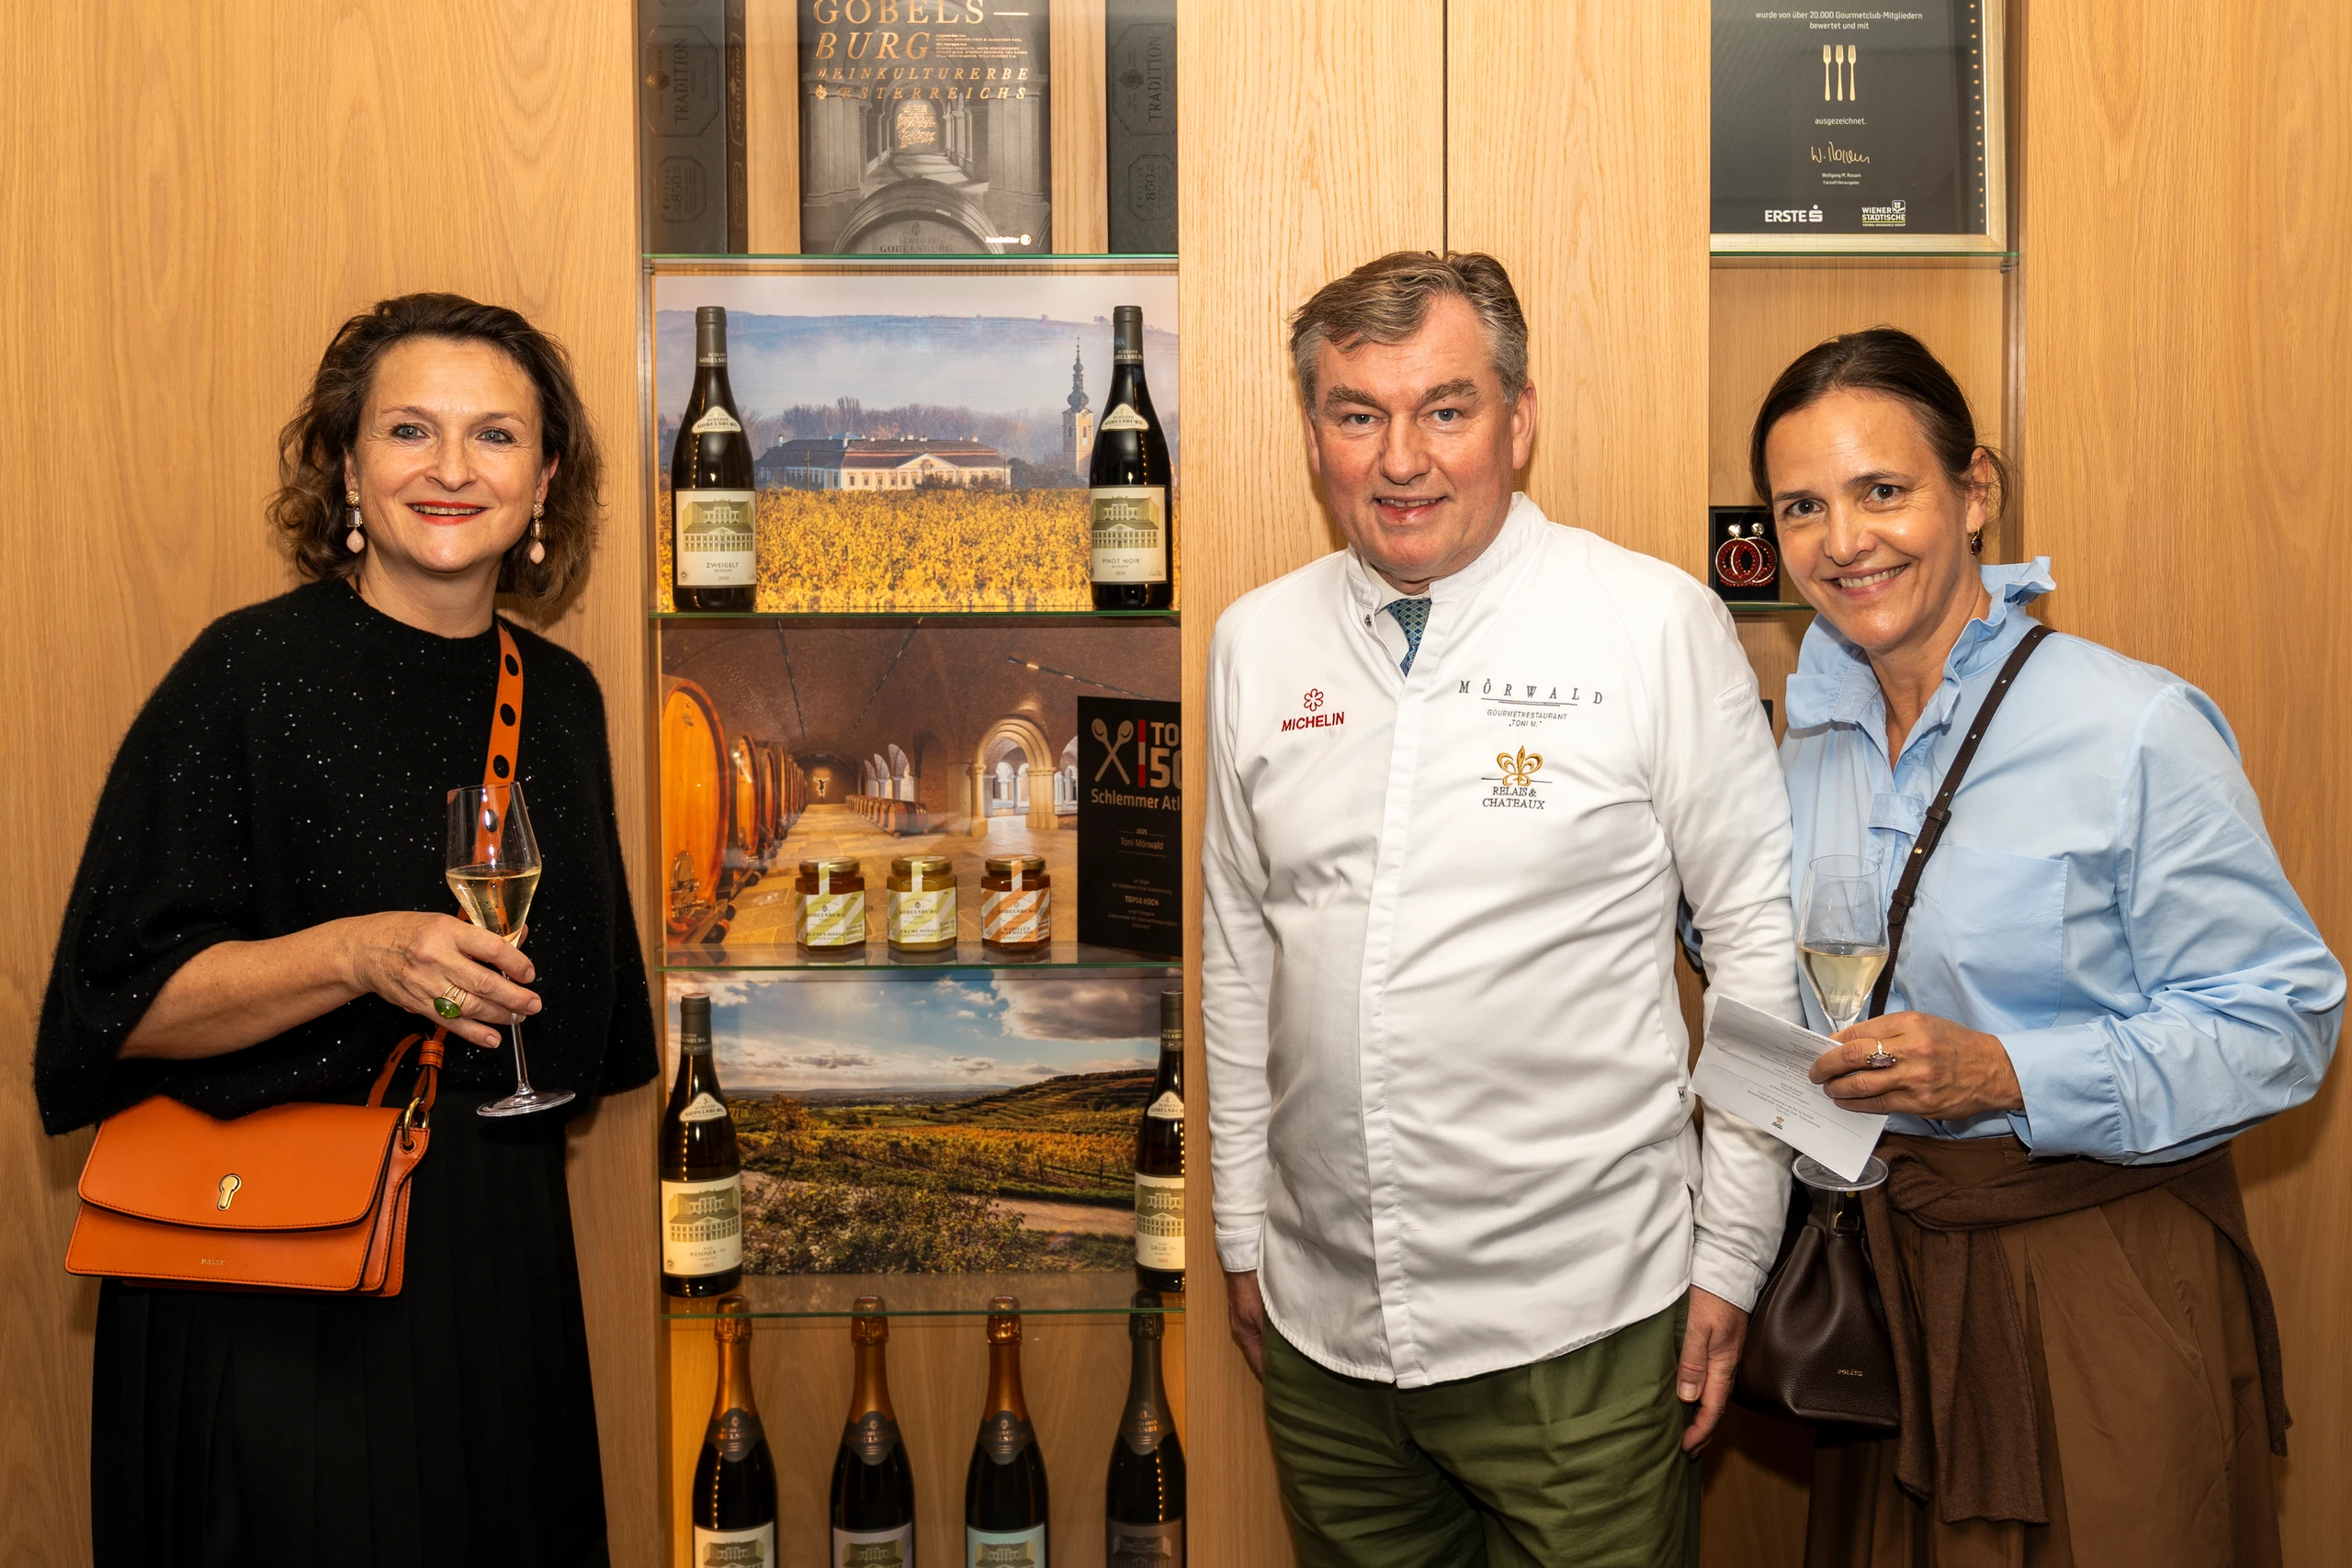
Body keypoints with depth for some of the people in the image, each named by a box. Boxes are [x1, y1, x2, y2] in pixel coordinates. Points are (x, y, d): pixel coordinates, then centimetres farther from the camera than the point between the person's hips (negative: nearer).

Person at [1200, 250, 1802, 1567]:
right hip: (1322, 1318, 4)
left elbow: (1760, 940, -5)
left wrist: (1731, 1258, -5)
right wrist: (1244, 1232, 13)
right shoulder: (1257, 643, 4)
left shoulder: (1660, 626, -9)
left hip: (1579, 1324, -4)